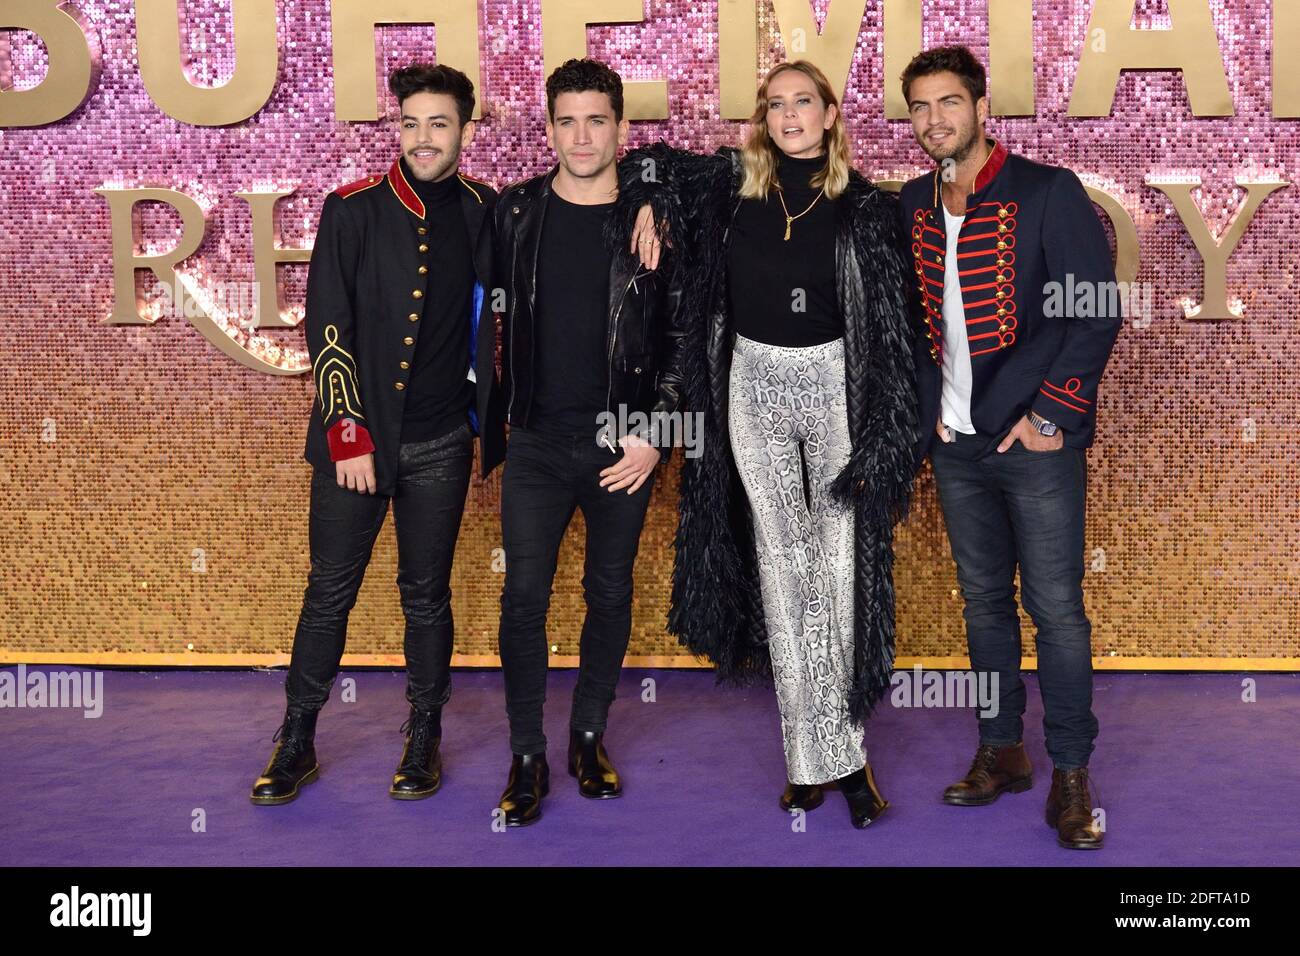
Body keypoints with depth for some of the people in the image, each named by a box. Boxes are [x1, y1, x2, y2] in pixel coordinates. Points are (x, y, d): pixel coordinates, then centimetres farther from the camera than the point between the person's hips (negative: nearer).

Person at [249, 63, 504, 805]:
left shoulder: (482, 211, 3)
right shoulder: (353, 210, -3)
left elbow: (492, 317, 14)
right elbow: (327, 328, -5)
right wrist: (347, 433, -10)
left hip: (440, 443, 1)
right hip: (354, 436, -1)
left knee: (428, 594, 10)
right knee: (330, 592, 6)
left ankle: (425, 739, 24)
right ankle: (297, 743, 19)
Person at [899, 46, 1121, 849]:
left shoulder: (1049, 193, -6)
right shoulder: (912, 206, 9)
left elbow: (1098, 312, -9)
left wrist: (1050, 414, -13)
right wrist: (928, 407, 7)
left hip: (1036, 437, -5)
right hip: (956, 444, 5)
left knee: (1056, 606, -3)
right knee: (984, 601, 12)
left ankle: (1072, 774, 8)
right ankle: (1002, 751, 24)